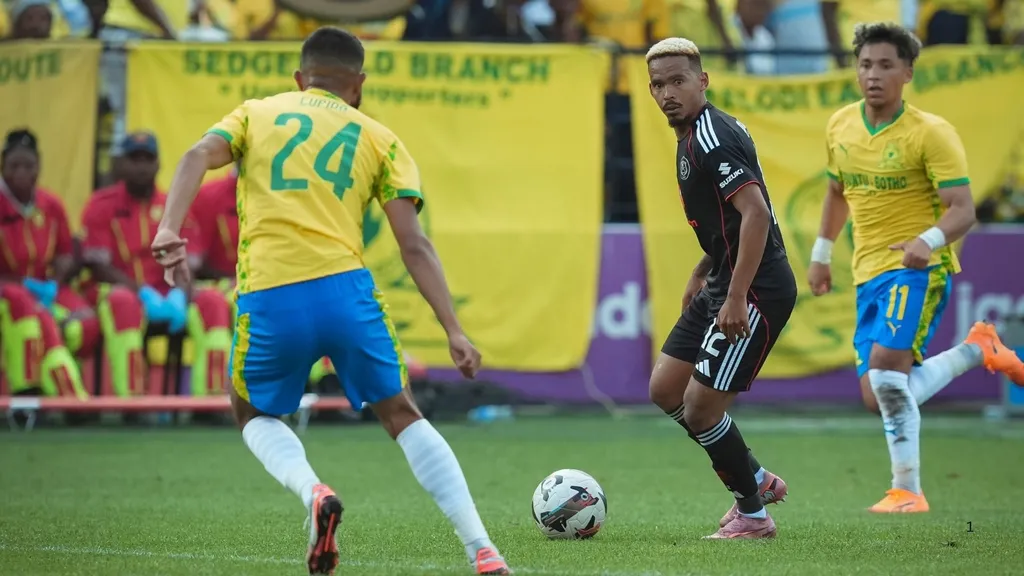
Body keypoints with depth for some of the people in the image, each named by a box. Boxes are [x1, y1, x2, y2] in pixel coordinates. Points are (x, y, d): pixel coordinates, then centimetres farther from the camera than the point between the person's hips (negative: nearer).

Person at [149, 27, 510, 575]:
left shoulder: (256, 113, 20)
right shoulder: (378, 139, 18)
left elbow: (200, 154, -2)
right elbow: (414, 245, 8)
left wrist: (169, 231, -14)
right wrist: (454, 331, 6)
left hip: (268, 299, 0)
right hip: (345, 290, 0)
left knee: (255, 414, 26)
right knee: (402, 415, 17)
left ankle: (312, 491, -6)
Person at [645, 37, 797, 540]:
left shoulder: (713, 139, -19)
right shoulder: (692, 136, 13)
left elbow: (756, 213, -28)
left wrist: (737, 298, -29)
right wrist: (702, 273, 28)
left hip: (757, 291, -10)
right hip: (725, 284, 10)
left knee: (700, 408, -7)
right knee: (664, 390, 13)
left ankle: (752, 514, 10)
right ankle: (757, 480, 25)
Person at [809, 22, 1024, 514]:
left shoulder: (930, 133, -12)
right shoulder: (840, 127, 6)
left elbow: (962, 210, -17)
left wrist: (928, 241, -36)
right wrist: (821, 253, 26)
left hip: (918, 269, -7)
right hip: (869, 273, 7)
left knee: (886, 365, -28)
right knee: (881, 398, 4)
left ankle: (907, 490, -18)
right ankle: (977, 350, 26)